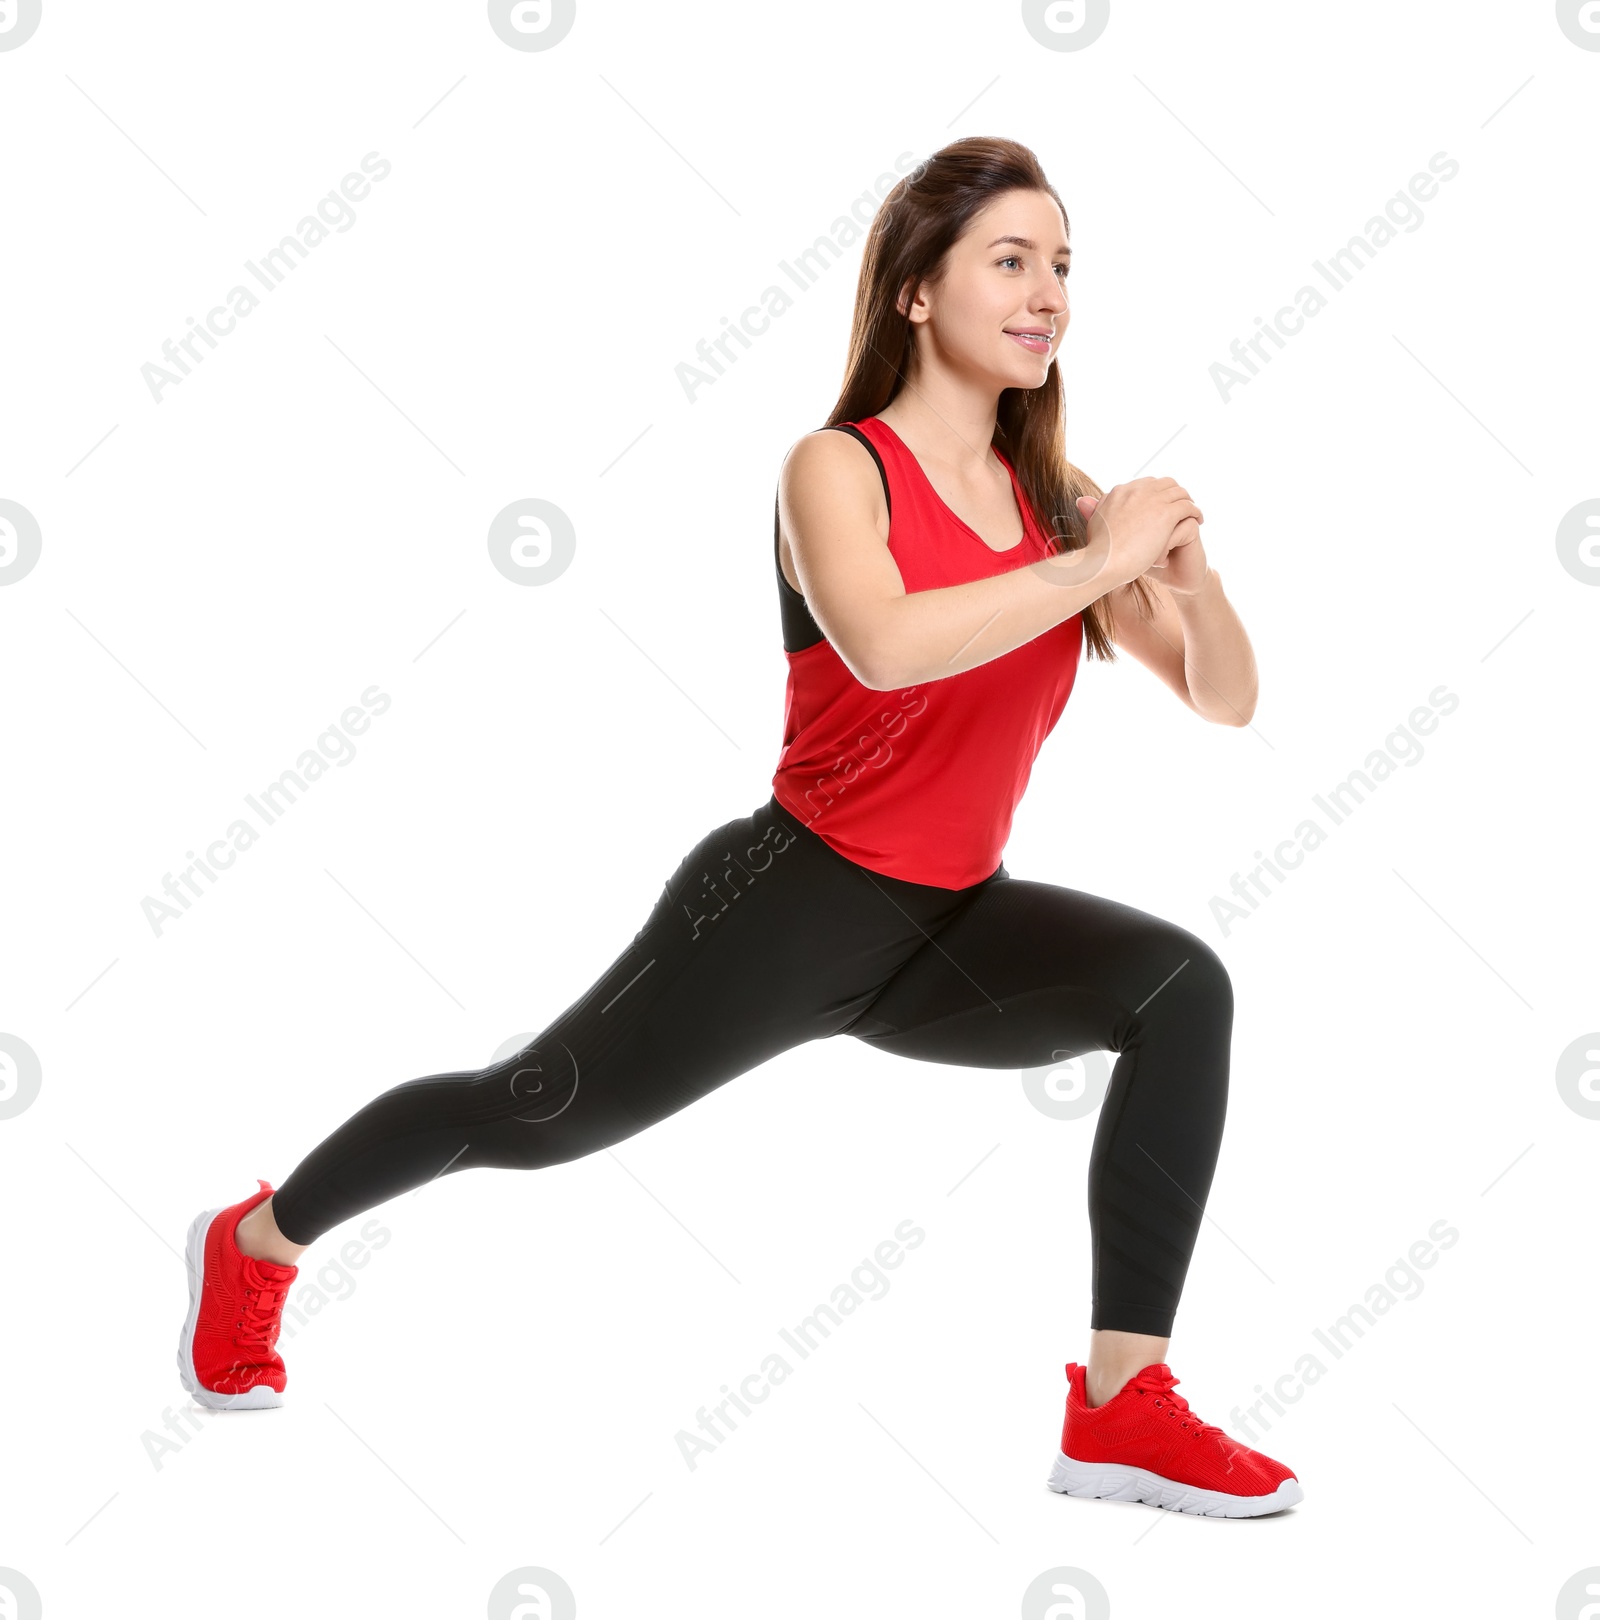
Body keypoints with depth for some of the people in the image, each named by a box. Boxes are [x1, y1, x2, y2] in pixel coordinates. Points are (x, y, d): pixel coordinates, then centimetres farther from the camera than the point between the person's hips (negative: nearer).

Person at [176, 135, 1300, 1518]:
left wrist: (1186, 566, -18)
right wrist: (1099, 565, -31)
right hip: (799, 897, -5)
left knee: (1184, 987, -18)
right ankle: (257, 1239, 36)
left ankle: (1123, 1407, -15)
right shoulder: (837, 469, -14)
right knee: (541, 1108, 7)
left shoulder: (1056, 497, 2)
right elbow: (885, 644, -37)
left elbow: (1226, 698, 2)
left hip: (952, 927, 5)